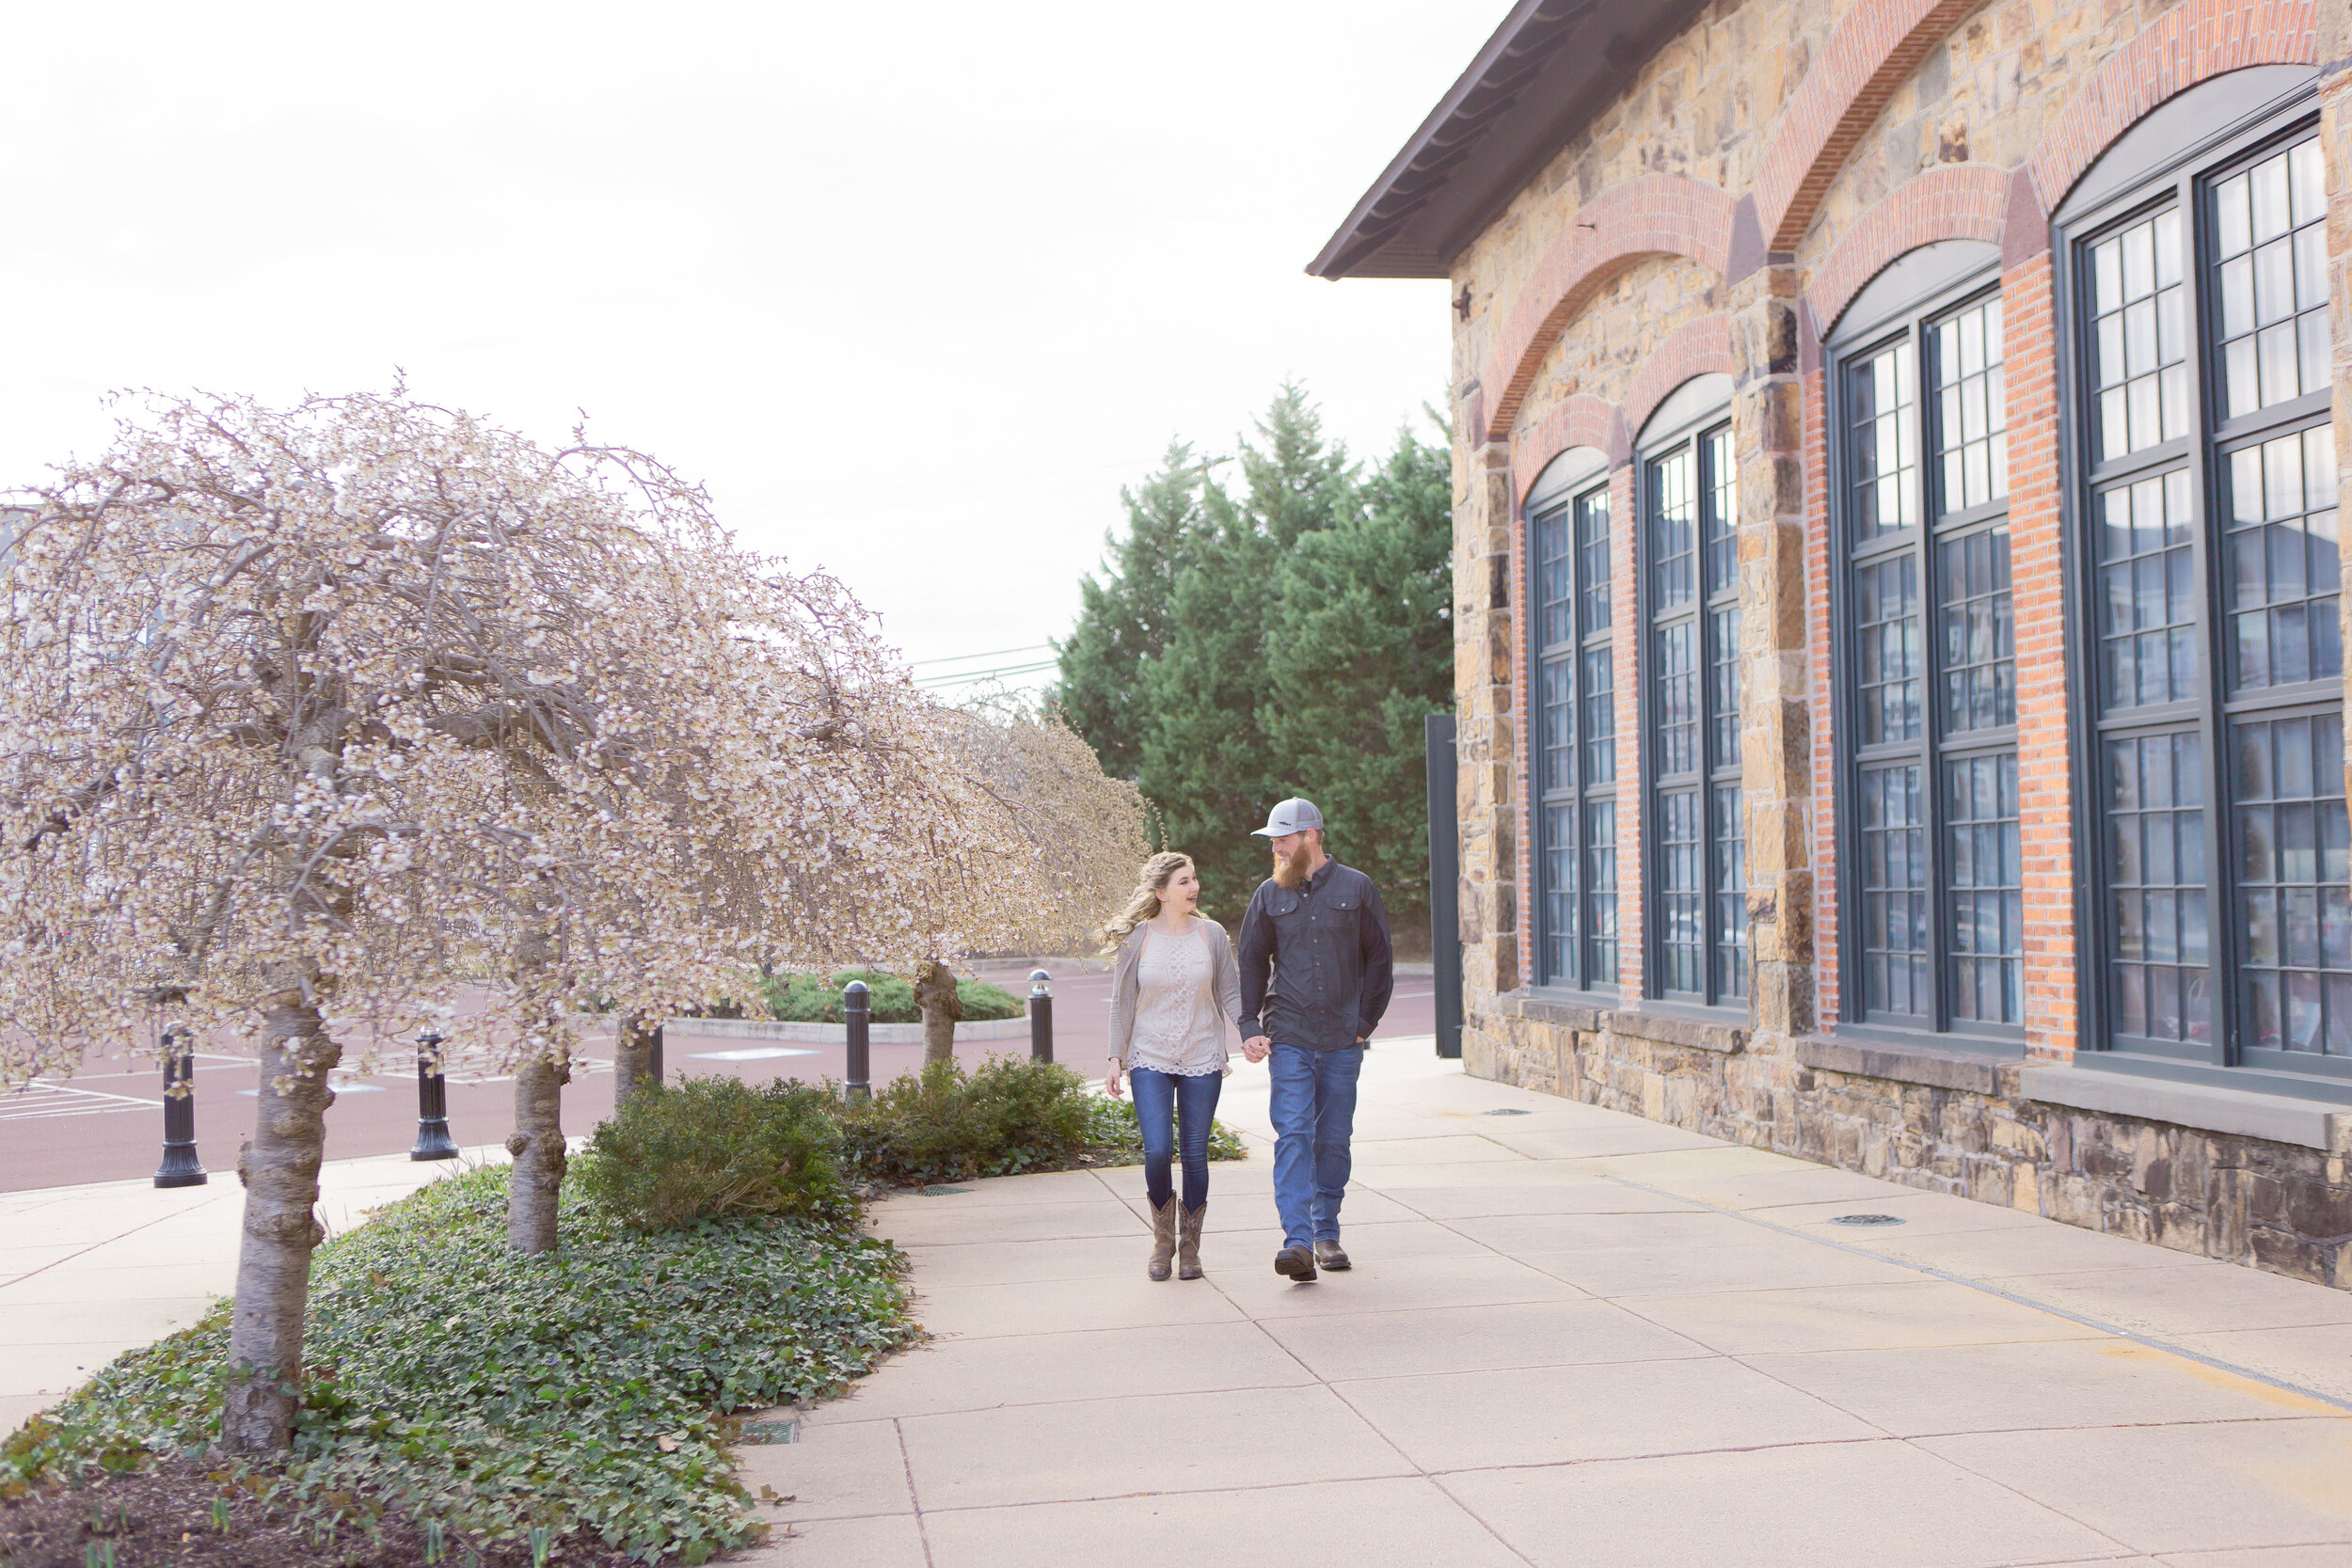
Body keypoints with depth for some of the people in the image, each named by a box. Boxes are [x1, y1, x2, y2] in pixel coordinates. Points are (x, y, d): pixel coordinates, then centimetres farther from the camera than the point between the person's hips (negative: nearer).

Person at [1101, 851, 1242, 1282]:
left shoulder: (1212, 935, 3)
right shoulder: (1138, 938, 0)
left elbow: (1230, 994, 6)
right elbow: (1122, 1002, 5)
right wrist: (1115, 1058, 1)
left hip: (1202, 1060, 1)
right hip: (1150, 1060, -1)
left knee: (1195, 1154, 3)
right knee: (1157, 1152, -11)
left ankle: (1190, 1246, 19)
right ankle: (1162, 1239, 13)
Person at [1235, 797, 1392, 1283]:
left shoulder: (1357, 888, 4)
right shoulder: (1269, 895, 8)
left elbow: (1379, 961, 8)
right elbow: (1250, 964, 11)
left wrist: (1365, 1022, 2)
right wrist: (1249, 1027, 0)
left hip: (1342, 1041, 0)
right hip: (1288, 1037, 0)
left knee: (1333, 1141, 8)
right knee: (1293, 1137, -11)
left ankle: (1327, 1233, 22)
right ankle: (1298, 1242, -17)